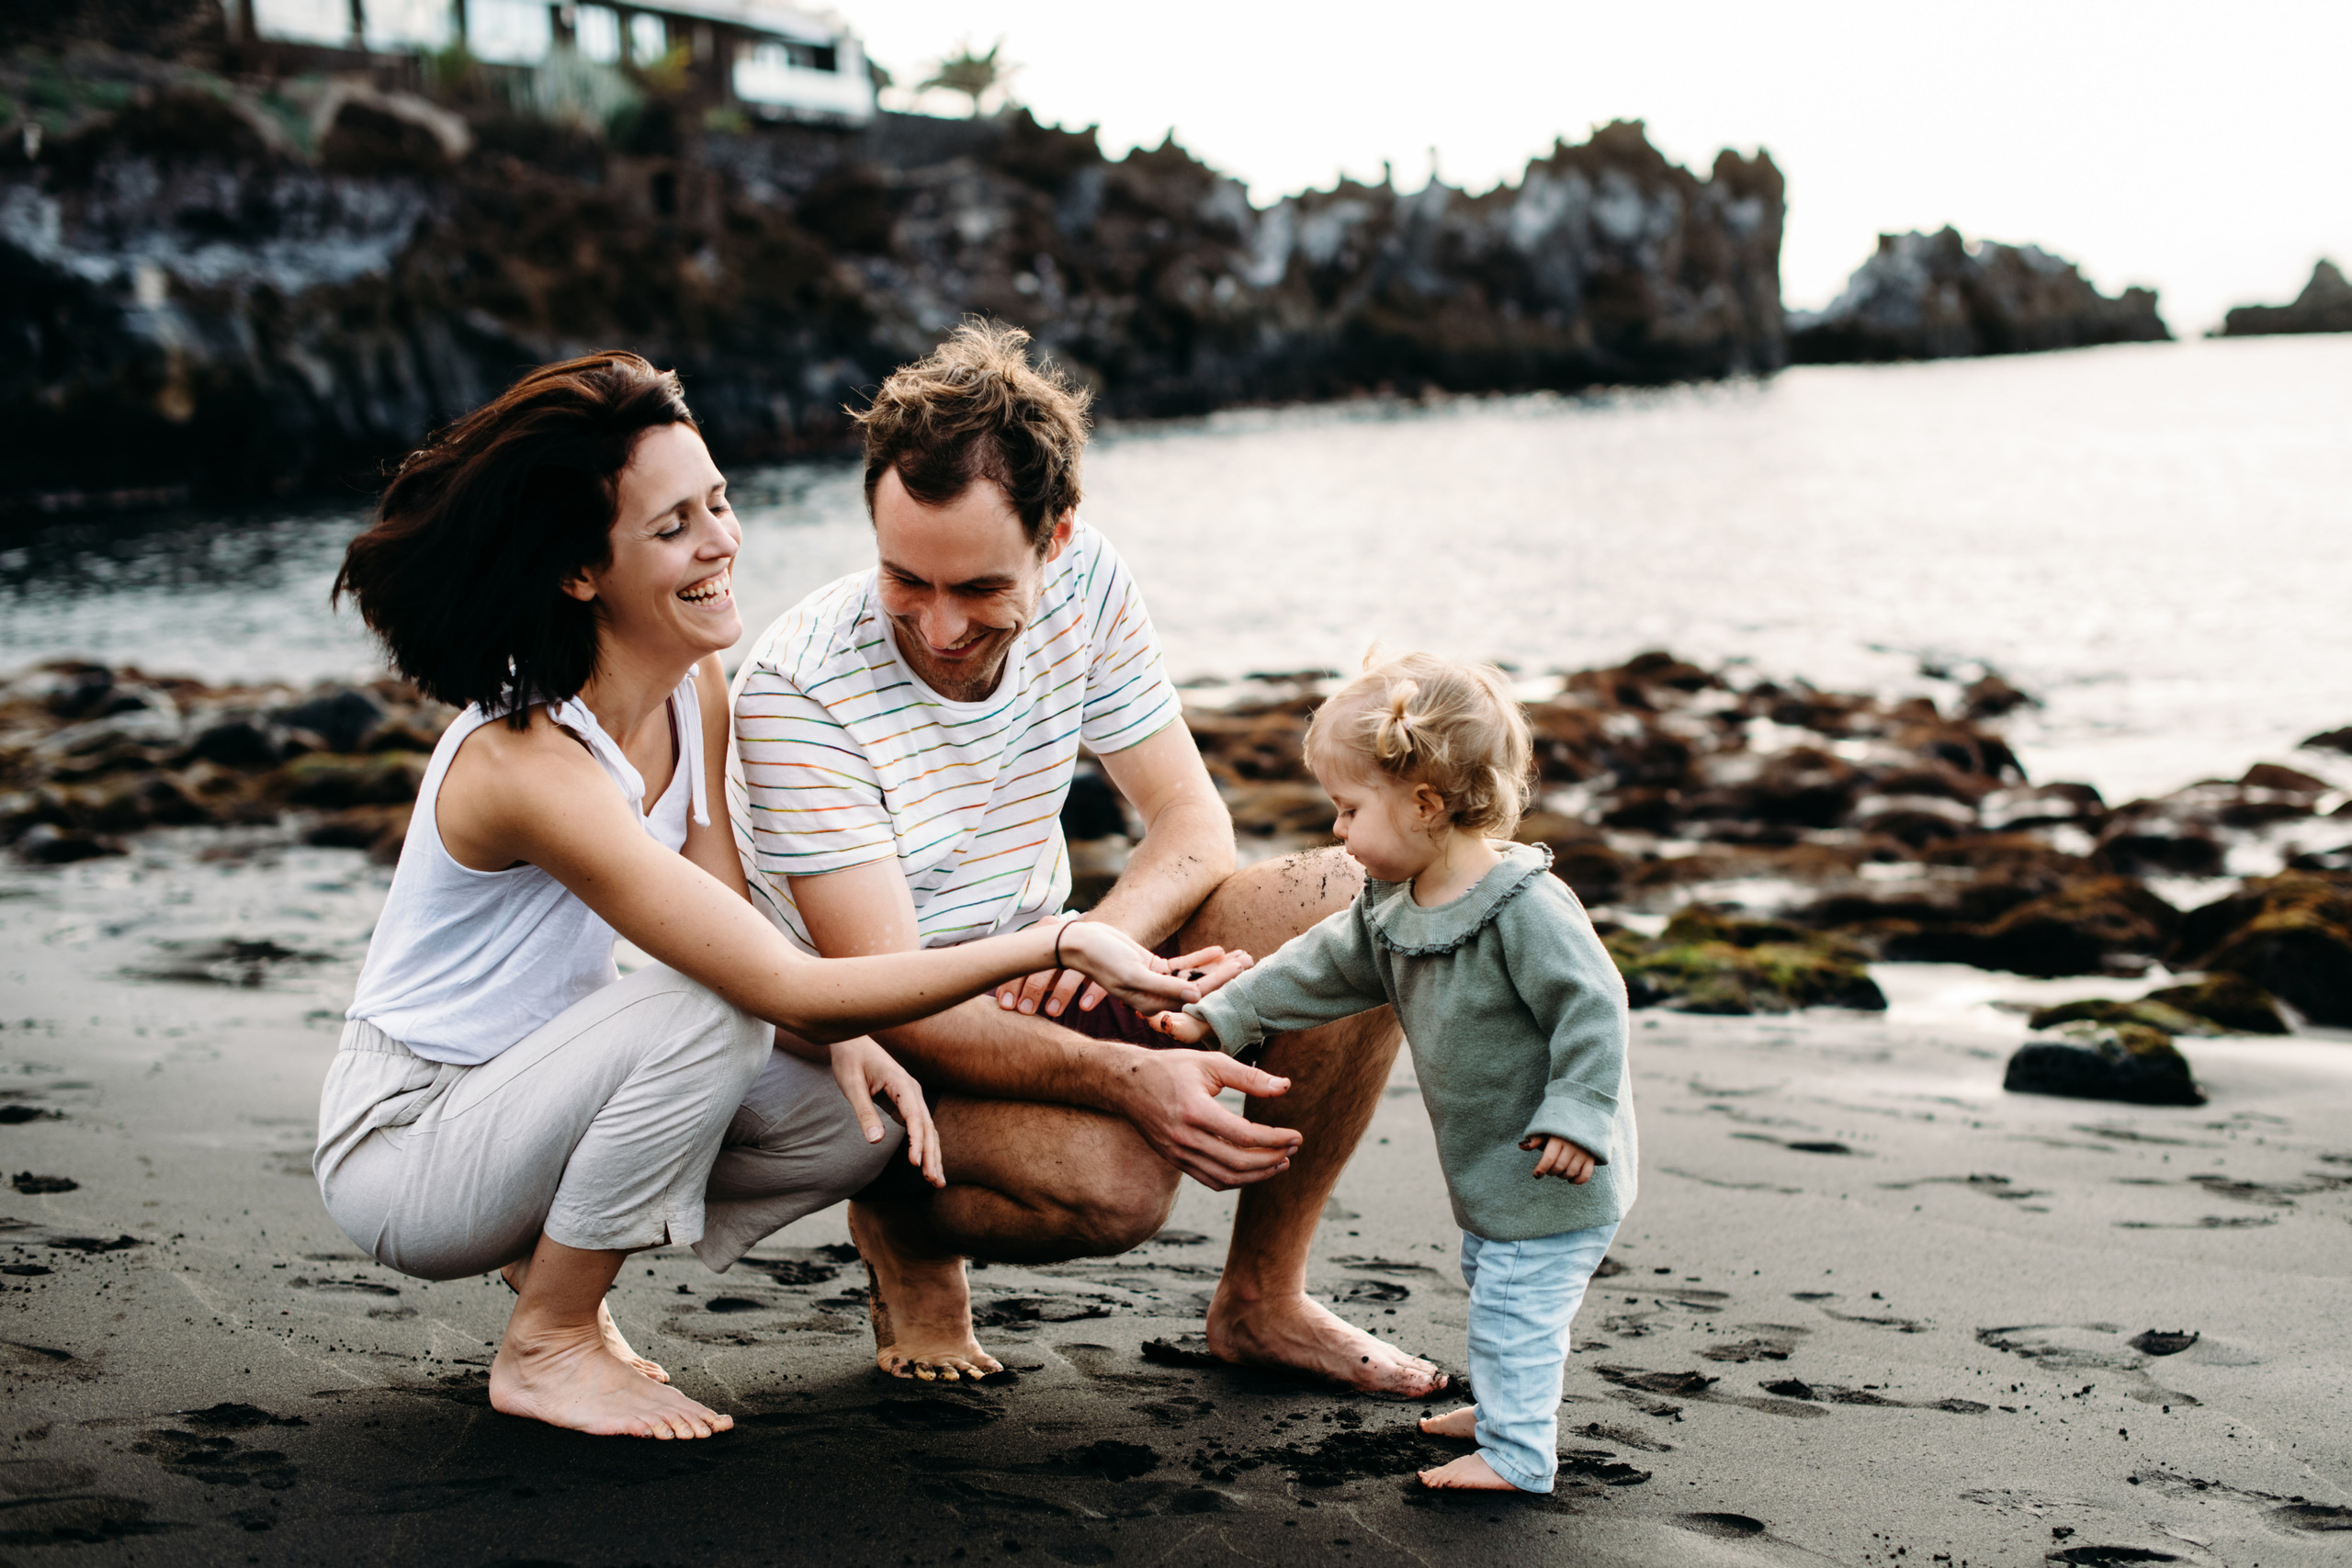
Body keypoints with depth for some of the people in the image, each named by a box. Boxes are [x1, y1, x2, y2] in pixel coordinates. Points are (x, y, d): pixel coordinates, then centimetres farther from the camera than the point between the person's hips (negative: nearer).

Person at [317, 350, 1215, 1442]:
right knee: (701, 1013, -31)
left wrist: (841, 1038, -21)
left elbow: (737, 940, 0)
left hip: (523, 1091, 8)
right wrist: (1057, 946, -34)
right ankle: (546, 1347, -11)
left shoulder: (693, 687, -3)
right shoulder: (525, 763, -31)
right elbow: (778, 984, -33)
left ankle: (551, 1260, 9)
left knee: (858, 1114, -10)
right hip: (400, 1146, -8)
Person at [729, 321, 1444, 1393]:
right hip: (876, 1058, -6)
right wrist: (1130, 1079, -41)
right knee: (1112, 1182, -36)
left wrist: (1109, 932, -25)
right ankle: (900, 1224, 0)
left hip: (1034, 997, 6)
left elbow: (1190, 819, -2)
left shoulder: (1083, 583, -9)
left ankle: (1263, 1302, -1)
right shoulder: (798, 690, -26)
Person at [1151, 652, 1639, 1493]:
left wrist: (1576, 1115, -26)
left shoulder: (1527, 909, -27)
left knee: (1517, 1299, -4)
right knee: (1491, 1278, 23)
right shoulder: (1393, 905, 2)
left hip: (1555, 1172, -9)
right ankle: (1506, 1406, 41)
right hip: (1491, 1166, 9)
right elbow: (1323, 967, 11)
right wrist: (1216, 1017, 10)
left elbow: (1591, 1007, -25)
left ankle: (1517, 1453, 6)